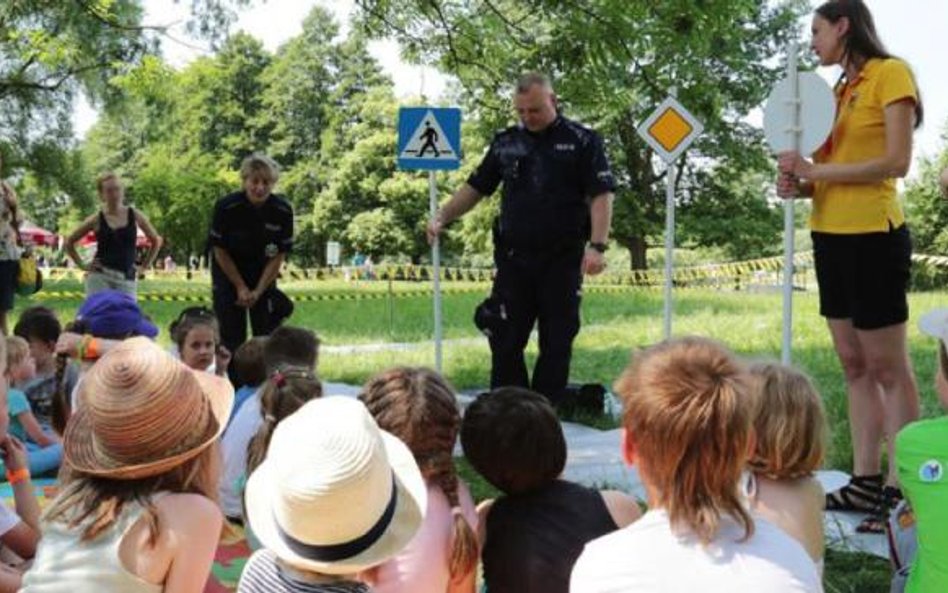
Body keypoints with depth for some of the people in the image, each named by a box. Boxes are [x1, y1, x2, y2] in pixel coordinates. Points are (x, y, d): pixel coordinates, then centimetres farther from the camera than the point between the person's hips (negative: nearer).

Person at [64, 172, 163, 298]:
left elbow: (156, 240, 18)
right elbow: (68, 243, 13)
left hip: (127, 279, 1)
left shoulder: (135, 216, 6)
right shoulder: (97, 220, 3)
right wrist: (82, 265, 5)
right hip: (100, 277, -1)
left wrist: (144, 266, 13)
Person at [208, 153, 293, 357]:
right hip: (229, 277, -2)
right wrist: (240, 287, -10)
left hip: (265, 279, 2)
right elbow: (220, 251, -11)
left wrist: (258, 291, -12)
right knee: (231, 338, -1)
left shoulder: (283, 211, -16)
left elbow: (279, 256, -9)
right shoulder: (226, 207, -20)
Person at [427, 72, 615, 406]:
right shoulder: (506, 143, 11)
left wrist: (597, 245, -16)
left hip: (562, 260, -3)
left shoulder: (581, 141, 1)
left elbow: (601, 196, -5)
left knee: (556, 343, 3)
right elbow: (475, 188, 15)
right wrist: (442, 218, 1)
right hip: (513, 259, 3)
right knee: (506, 341, 2)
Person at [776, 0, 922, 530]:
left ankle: (902, 490, 1)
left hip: (872, 236, -8)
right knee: (854, 366, 9)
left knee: (888, 367, -4)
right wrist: (801, 185, -2)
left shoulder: (891, 73, -6)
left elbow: (896, 162, -14)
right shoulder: (841, 88, 16)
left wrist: (816, 171, -15)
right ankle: (866, 482, 14)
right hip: (830, 236, 8)